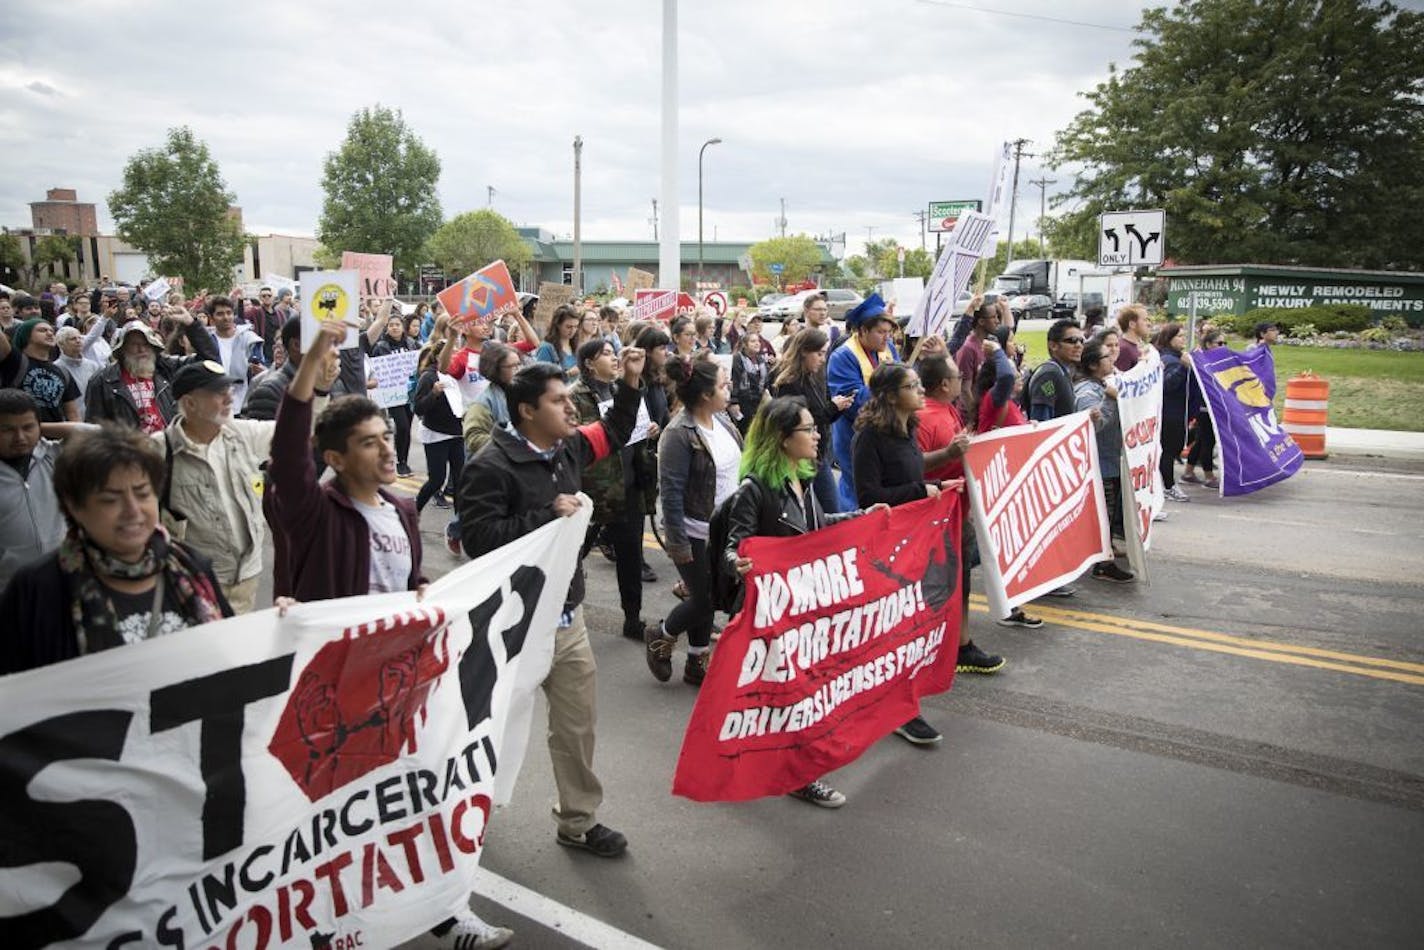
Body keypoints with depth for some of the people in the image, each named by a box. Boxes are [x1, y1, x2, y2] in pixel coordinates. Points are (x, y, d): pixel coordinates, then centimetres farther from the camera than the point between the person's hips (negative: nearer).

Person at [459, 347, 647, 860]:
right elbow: (479, 539, -28)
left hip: (567, 615, 7)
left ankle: (578, 821, 31)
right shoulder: (491, 467, -19)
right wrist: (549, 514, -24)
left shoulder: (567, 448, 5)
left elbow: (614, 433, 23)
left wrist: (629, 383, 9)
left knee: (576, 724, 14)